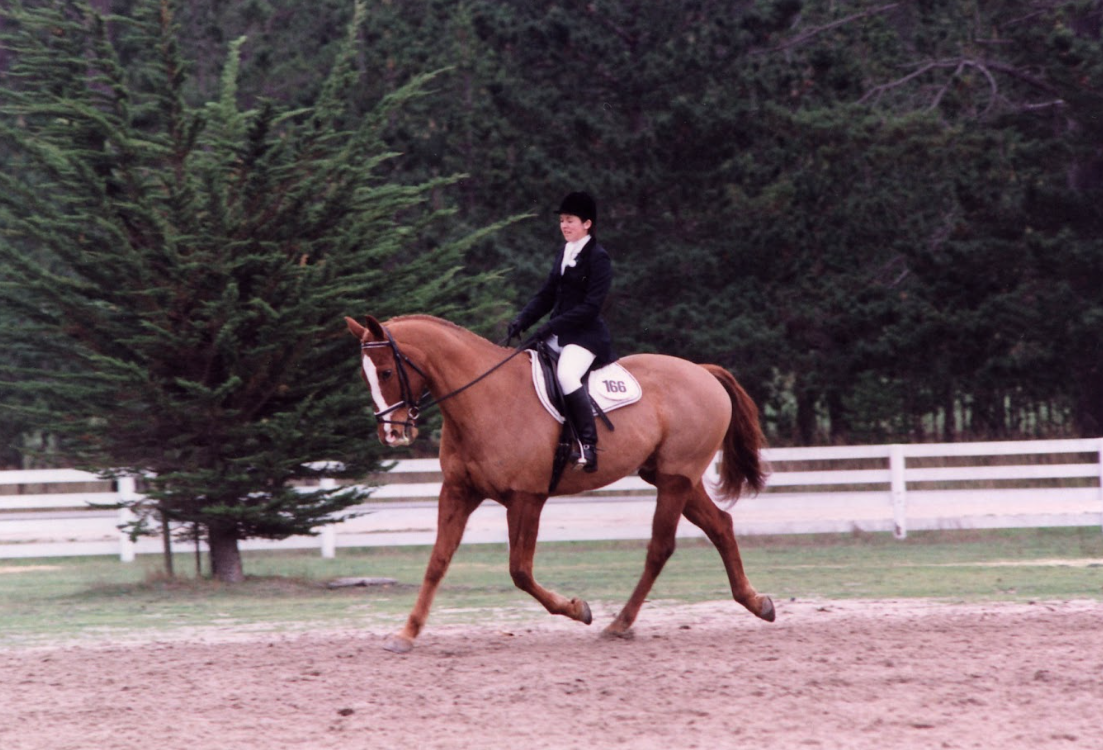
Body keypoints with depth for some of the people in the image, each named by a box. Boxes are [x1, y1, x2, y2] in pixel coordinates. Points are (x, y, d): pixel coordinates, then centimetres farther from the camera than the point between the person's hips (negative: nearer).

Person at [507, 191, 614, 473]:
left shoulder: (598, 258, -10)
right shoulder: (564, 254, 15)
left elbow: (591, 306, -16)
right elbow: (547, 294, 15)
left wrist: (552, 326, -21)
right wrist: (522, 320, -1)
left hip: (586, 334, -9)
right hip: (557, 334, 9)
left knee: (566, 375, -33)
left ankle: (588, 445, -30)